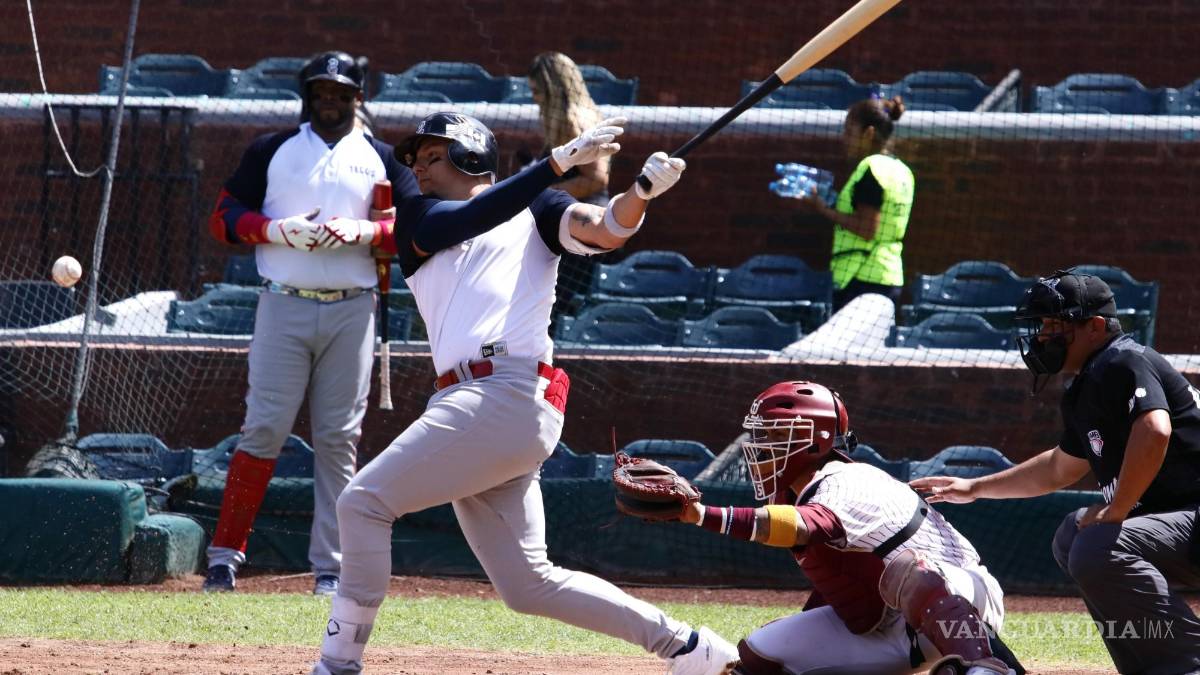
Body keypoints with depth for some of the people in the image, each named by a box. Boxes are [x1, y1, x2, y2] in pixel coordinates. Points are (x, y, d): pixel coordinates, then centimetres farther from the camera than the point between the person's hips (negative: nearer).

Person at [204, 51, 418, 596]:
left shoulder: (383, 160, 12)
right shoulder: (272, 151, 10)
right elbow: (224, 217, 5)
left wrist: (364, 232, -14)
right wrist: (278, 230, -13)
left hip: (351, 311, 1)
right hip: (284, 307, -1)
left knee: (338, 439, 0)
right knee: (264, 429, -9)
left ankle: (329, 568, 2)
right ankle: (225, 554, -4)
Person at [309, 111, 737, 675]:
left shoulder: (536, 211, 14)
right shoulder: (418, 219, 23)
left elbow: (605, 231, -1)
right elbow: (471, 219, 3)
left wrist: (642, 193, -22)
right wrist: (560, 159, -7)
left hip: (511, 394, -6)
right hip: (464, 405, 6)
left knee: (364, 501, -15)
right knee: (528, 585, 5)